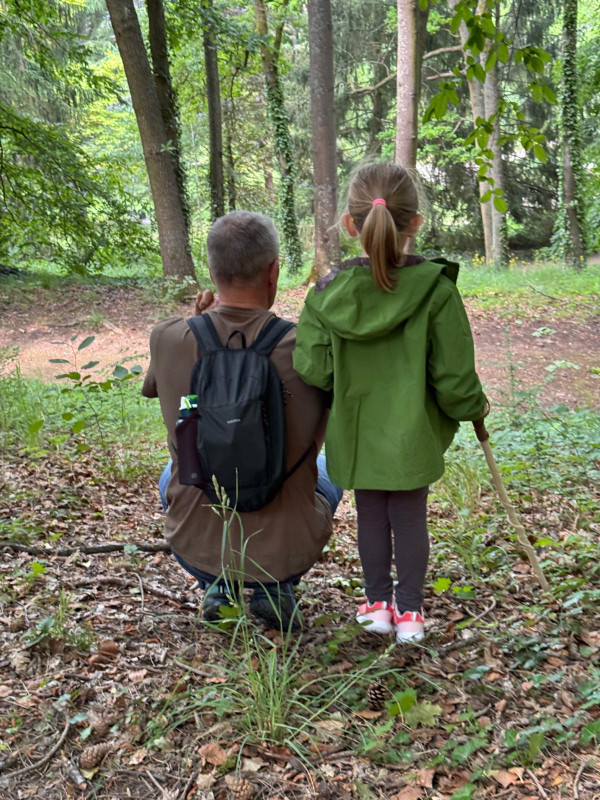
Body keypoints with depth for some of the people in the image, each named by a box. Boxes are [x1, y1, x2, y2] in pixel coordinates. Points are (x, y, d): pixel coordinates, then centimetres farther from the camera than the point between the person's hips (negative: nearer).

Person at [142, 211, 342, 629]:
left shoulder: (168, 339, -14)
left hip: (194, 545, 2)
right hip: (285, 549, -1)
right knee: (330, 467, 31)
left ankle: (216, 584, 19)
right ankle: (276, 586, 14)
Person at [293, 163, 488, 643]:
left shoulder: (330, 292, -10)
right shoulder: (435, 289, -15)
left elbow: (312, 368, -12)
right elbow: (454, 375, -12)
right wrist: (473, 407, 8)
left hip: (356, 434, 2)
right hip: (412, 435, -1)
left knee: (370, 517, 18)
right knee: (410, 518, 14)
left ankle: (378, 603, 32)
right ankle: (410, 611, 25)